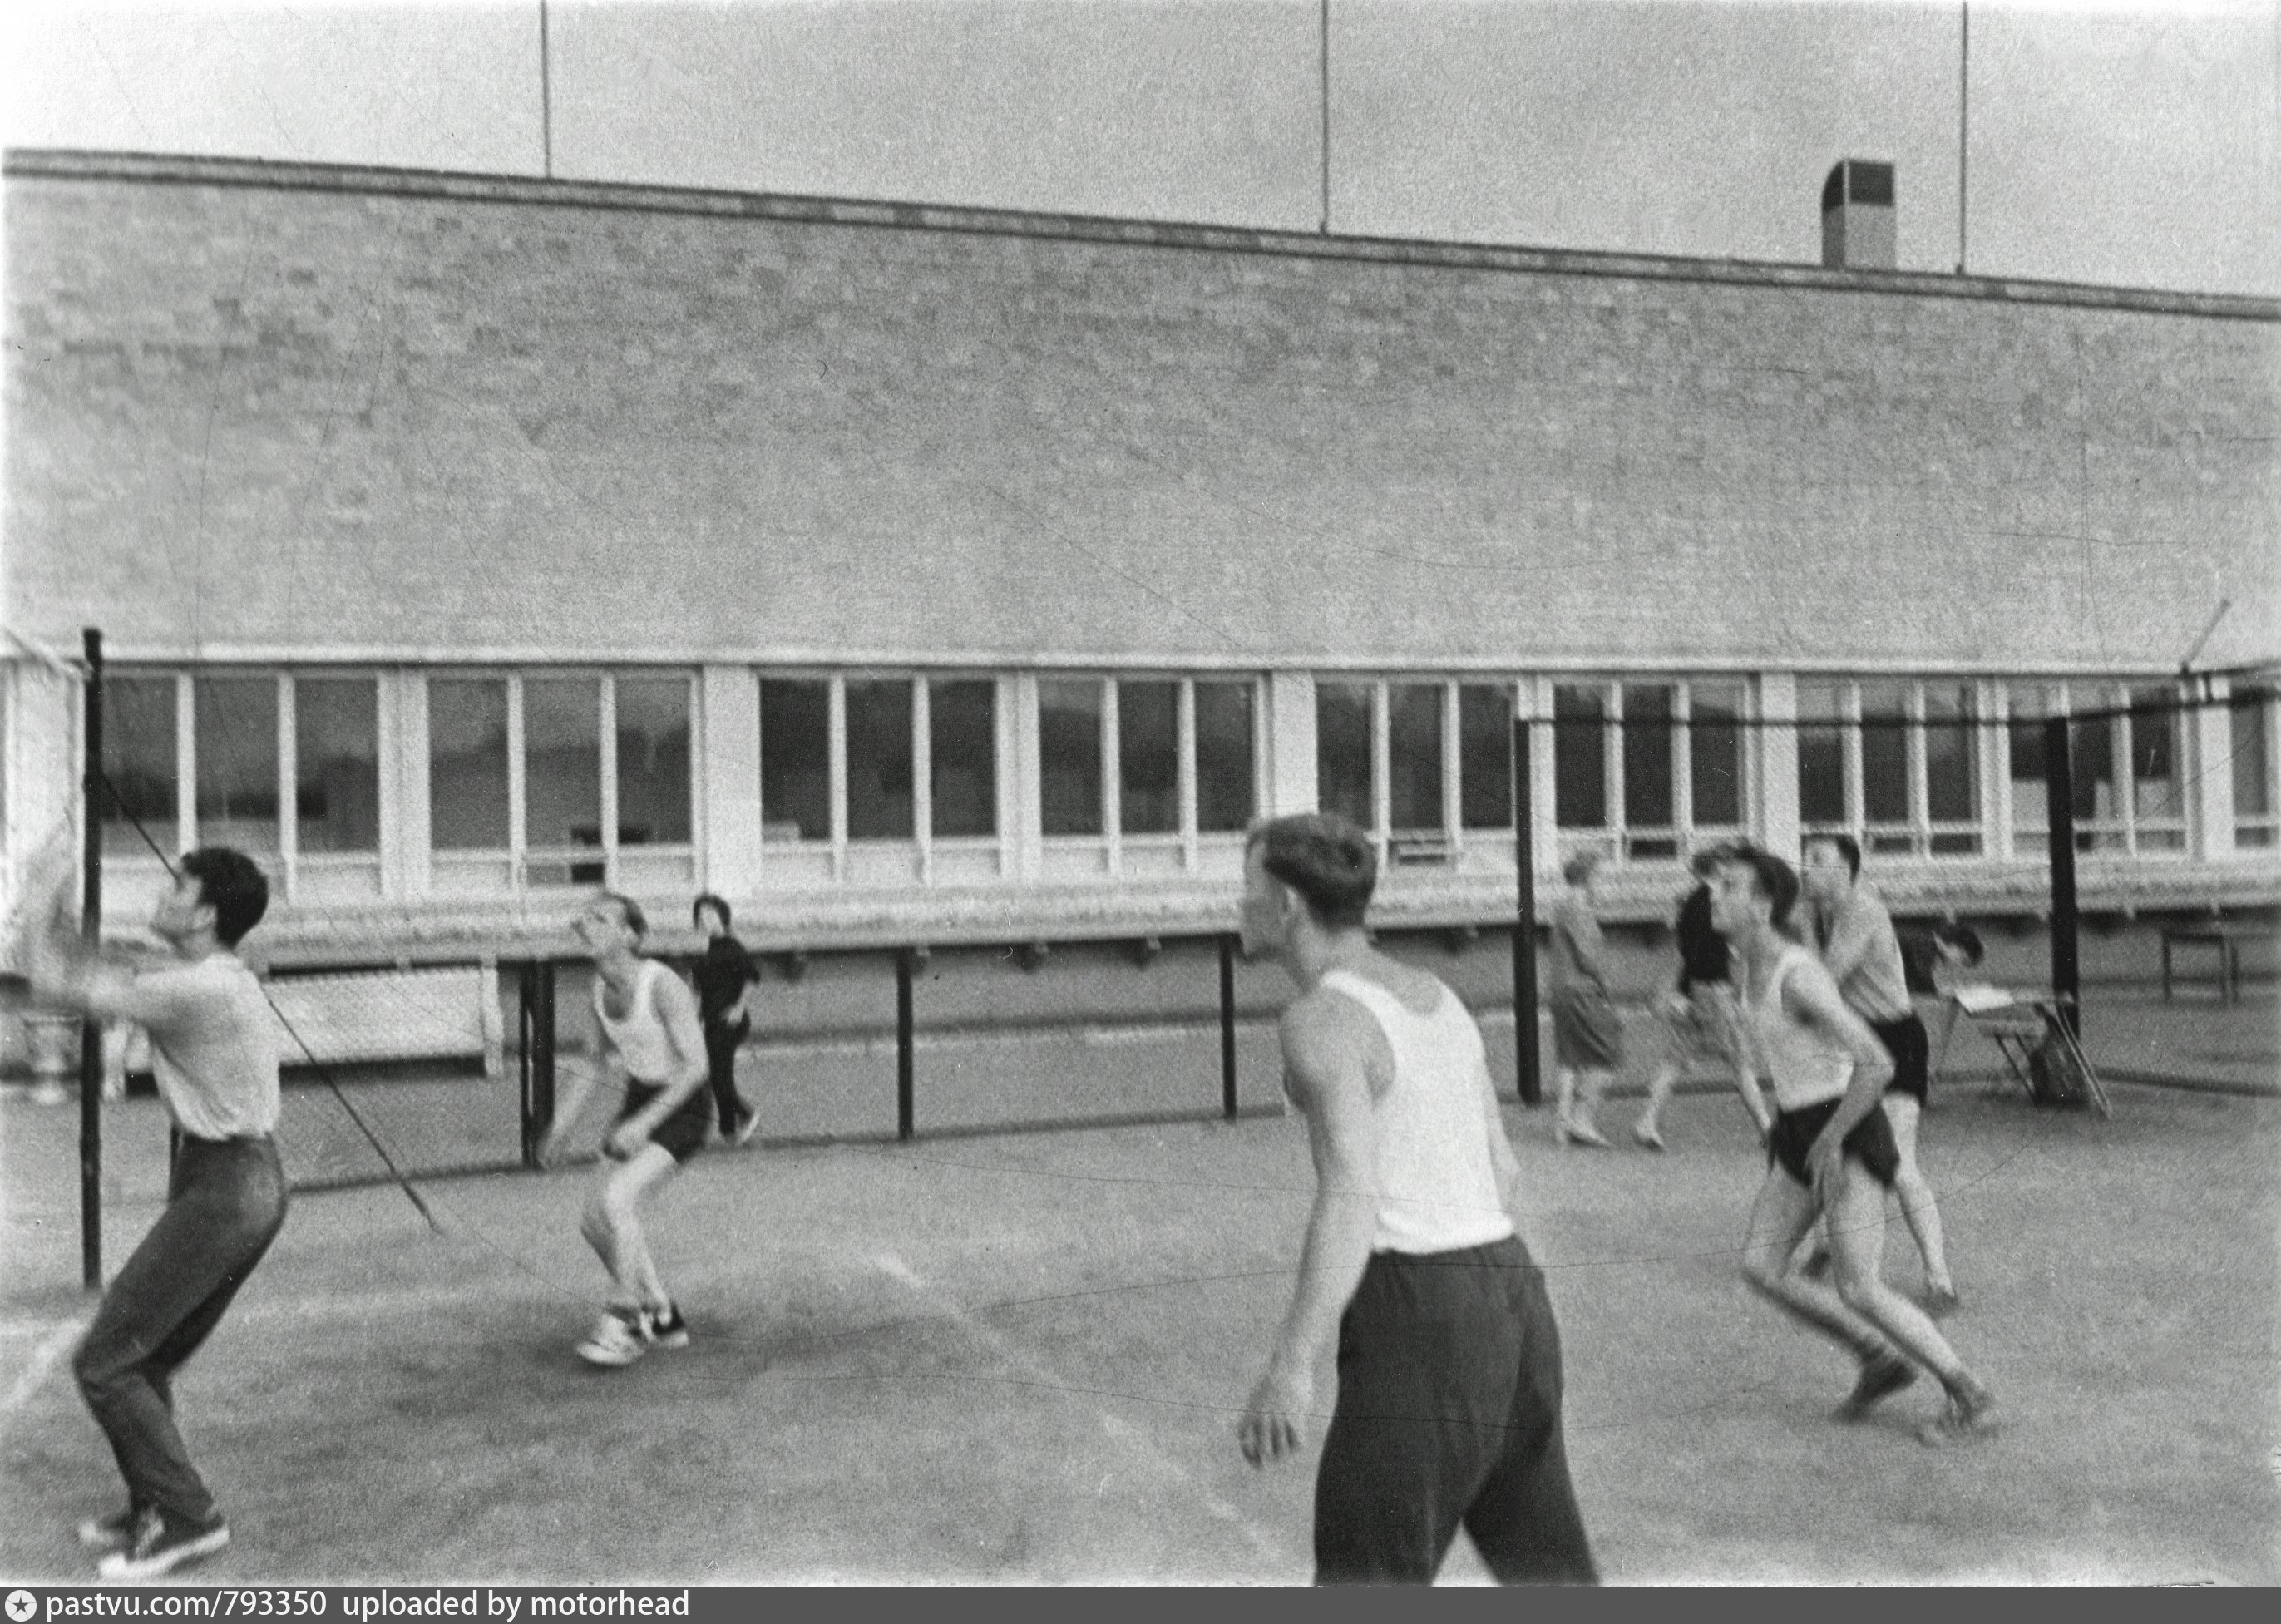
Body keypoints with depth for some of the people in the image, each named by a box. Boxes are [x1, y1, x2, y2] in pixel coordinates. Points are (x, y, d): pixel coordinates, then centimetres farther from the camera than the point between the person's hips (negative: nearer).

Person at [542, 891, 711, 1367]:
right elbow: (598, 1059, 17)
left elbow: (696, 1065, -23)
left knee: (615, 1201, -24)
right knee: (595, 1222, 2)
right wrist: (568, 1114, 7)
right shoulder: (601, 989, 1)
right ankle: (663, 1318, 20)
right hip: (639, 1103, 8)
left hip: (680, 1108, -8)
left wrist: (644, 1123, -27)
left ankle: (625, 1322, -7)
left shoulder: (662, 984, -22)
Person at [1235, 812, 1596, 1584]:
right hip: (1509, 1285, 9)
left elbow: (1350, 1196, -23)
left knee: (1365, 1577, 2)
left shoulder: (1322, 1018, -12)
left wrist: (1290, 1368, -26)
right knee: (1543, 1562, 19)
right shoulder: (1434, 995, 14)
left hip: (1420, 1314, -9)